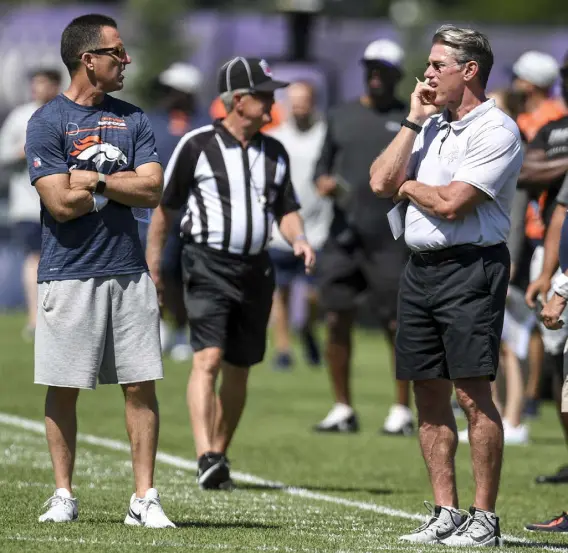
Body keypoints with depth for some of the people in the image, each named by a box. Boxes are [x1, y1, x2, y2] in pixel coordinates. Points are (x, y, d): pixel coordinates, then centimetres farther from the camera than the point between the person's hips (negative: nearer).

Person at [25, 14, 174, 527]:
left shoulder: (132, 119, 11)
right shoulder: (47, 122, -3)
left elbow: (152, 190, 0)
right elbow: (62, 204, -13)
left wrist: (96, 180, -9)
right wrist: (120, 185, -3)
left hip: (129, 271, 4)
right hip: (69, 273, -4)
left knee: (141, 385, 0)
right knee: (64, 388, 2)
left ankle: (145, 497, 2)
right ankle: (64, 494, 12)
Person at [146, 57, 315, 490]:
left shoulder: (275, 152, 12)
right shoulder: (197, 145, -4)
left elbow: (287, 209, 16)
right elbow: (165, 208, 2)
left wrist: (299, 239, -6)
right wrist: (152, 271, 2)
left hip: (256, 270, 5)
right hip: (208, 267, -5)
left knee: (238, 370, 9)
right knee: (208, 359, -18)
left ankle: (220, 455, 21)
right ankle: (206, 459, -27)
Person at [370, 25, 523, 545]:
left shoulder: (497, 131, -8)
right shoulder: (430, 126, 17)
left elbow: (450, 204, -16)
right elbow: (381, 181, 7)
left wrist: (409, 187, 2)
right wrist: (413, 121, 5)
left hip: (471, 267, -8)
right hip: (420, 268, 8)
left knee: (473, 392, -10)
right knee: (428, 391, 6)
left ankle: (485, 518, -7)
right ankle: (446, 514, 11)